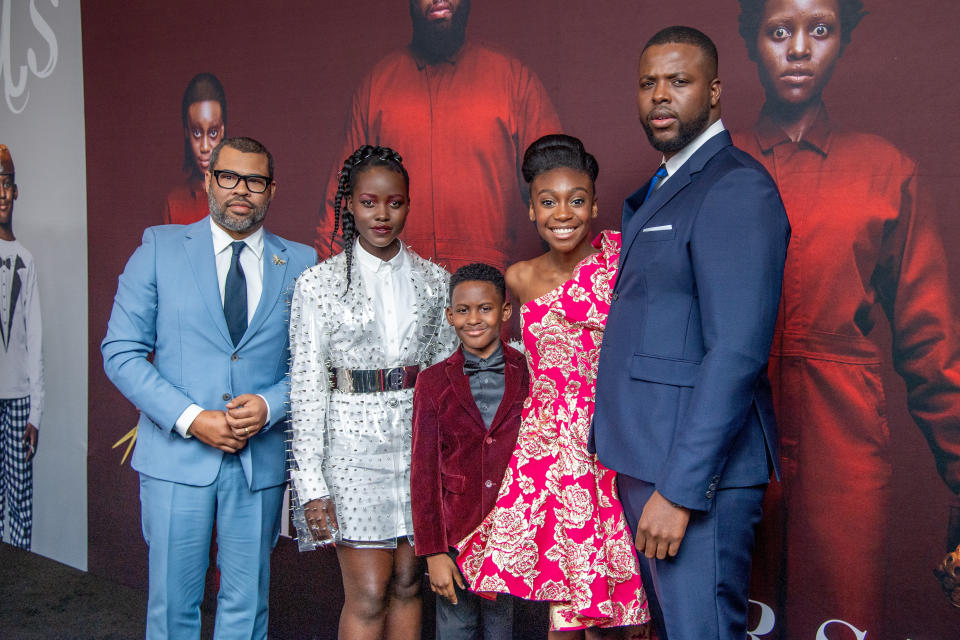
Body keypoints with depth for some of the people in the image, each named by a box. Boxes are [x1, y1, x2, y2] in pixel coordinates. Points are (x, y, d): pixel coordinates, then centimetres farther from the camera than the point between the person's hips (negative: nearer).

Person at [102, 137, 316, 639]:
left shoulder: (300, 263, 5)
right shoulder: (160, 247, 2)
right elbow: (121, 352, -2)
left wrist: (270, 405, -12)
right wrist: (190, 418, -13)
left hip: (262, 459, 1)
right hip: (177, 455, -1)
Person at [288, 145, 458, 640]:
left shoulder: (434, 280, 6)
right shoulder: (319, 283, -3)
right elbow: (306, 385, -4)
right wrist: (311, 483, -8)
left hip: (421, 437, 3)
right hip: (354, 440, -3)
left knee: (407, 585, 11)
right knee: (368, 595, -2)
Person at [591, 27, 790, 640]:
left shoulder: (738, 187, -14)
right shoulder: (659, 191, 17)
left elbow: (737, 353, -22)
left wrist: (680, 491, -23)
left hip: (697, 472, -9)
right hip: (644, 461, 9)